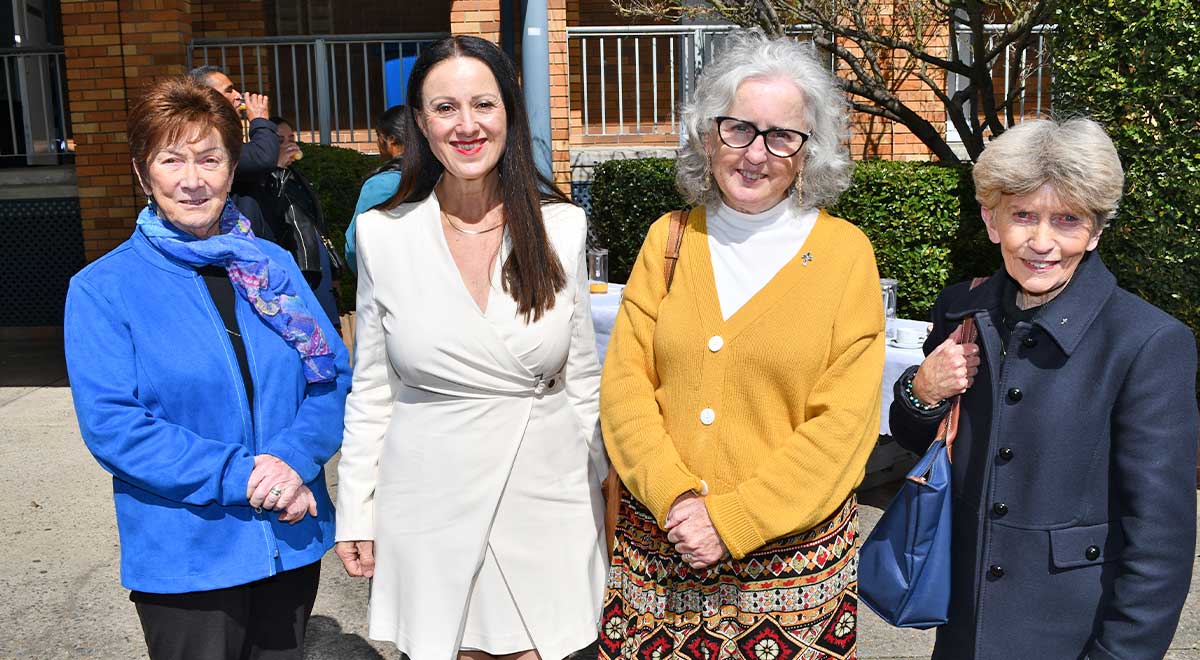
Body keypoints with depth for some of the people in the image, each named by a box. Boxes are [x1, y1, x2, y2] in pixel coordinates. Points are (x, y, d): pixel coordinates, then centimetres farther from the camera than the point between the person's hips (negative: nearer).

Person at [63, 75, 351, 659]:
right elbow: (110, 424, -14)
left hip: (293, 542, 4)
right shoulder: (101, 289, -6)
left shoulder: (272, 266, 4)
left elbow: (333, 375, 0)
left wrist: (293, 461, -18)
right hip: (184, 561, -3)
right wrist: (237, 476, -21)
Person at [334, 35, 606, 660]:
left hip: (544, 496, 1)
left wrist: (604, 491, 8)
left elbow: (581, 375, 5)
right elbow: (371, 390, 3)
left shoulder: (561, 225, -3)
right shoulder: (383, 233, -4)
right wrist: (355, 513, 3)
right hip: (431, 503, 0)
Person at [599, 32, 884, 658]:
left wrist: (733, 519, -14)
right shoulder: (669, 238, 3)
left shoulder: (844, 252, -4)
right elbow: (624, 381, 0)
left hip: (788, 552, -2)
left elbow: (844, 419, -9)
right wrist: (673, 497, -13)